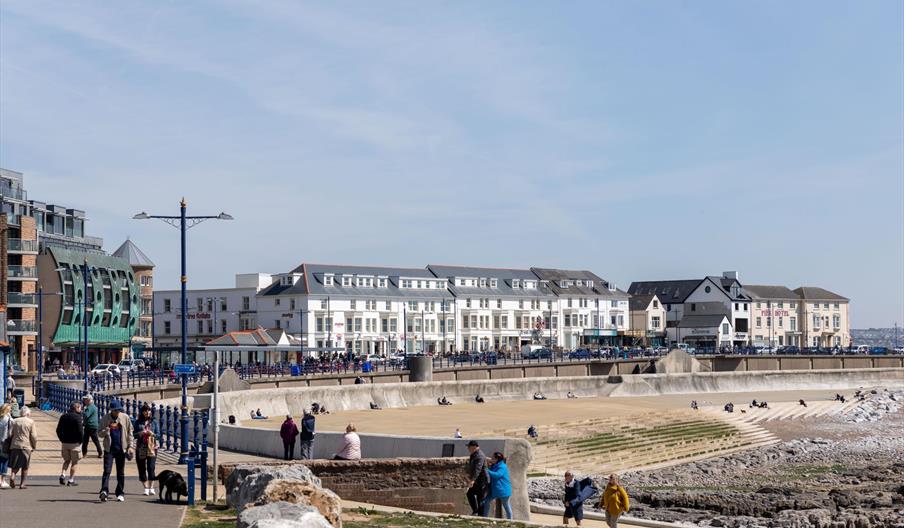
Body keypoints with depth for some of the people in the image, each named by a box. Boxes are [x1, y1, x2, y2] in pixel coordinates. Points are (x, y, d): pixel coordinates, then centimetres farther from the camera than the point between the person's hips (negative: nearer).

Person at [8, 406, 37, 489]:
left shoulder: (15, 421, 5)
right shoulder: (31, 422, -4)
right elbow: (34, 436, -7)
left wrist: (10, 445, 18)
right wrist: (34, 446, 6)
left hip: (15, 446, 3)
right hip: (26, 446, -3)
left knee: (16, 465, 13)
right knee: (25, 467, 6)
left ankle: (13, 475, -15)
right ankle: (22, 484, 6)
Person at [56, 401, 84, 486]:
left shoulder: (63, 417, 8)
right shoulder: (77, 417, -12)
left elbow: (58, 430, 9)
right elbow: (80, 431, -17)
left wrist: (62, 440, 14)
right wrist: (80, 441, -4)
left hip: (65, 443, 6)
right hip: (75, 443, -6)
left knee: (67, 460, 19)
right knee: (74, 462, 4)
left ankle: (62, 474, -2)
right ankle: (71, 480, 3)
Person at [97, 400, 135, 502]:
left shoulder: (125, 418, 4)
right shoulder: (105, 418, 1)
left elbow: (130, 433, 9)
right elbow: (99, 433, 3)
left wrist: (131, 446, 1)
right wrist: (108, 429, -17)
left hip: (121, 448, 1)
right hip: (109, 448, -1)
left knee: (121, 473, 6)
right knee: (107, 470, -13)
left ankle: (120, 494, 13)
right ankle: (104, 491, -21)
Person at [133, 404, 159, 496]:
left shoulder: (154, 421, 6)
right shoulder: (138, 422, 5)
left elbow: (158, 434, 7)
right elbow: (134, 435, 4)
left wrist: (152, 434, -13)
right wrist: (140, 434, -15)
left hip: (152, 447, -1)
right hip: (140, 448, 1)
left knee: (151, 467, -10)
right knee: (142, 468, 2)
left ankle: (151, 488, -4)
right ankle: (146, 488, 12)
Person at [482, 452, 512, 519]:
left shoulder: (502, 467, -18)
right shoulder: (494, 466, 10)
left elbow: (497, 475, -31)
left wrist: (488, 471, -28)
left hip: (502, 490, -9)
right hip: (494, 490, 9)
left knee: (506, 505, 6)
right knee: (486, 502, 3)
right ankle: (485, 518, 8)